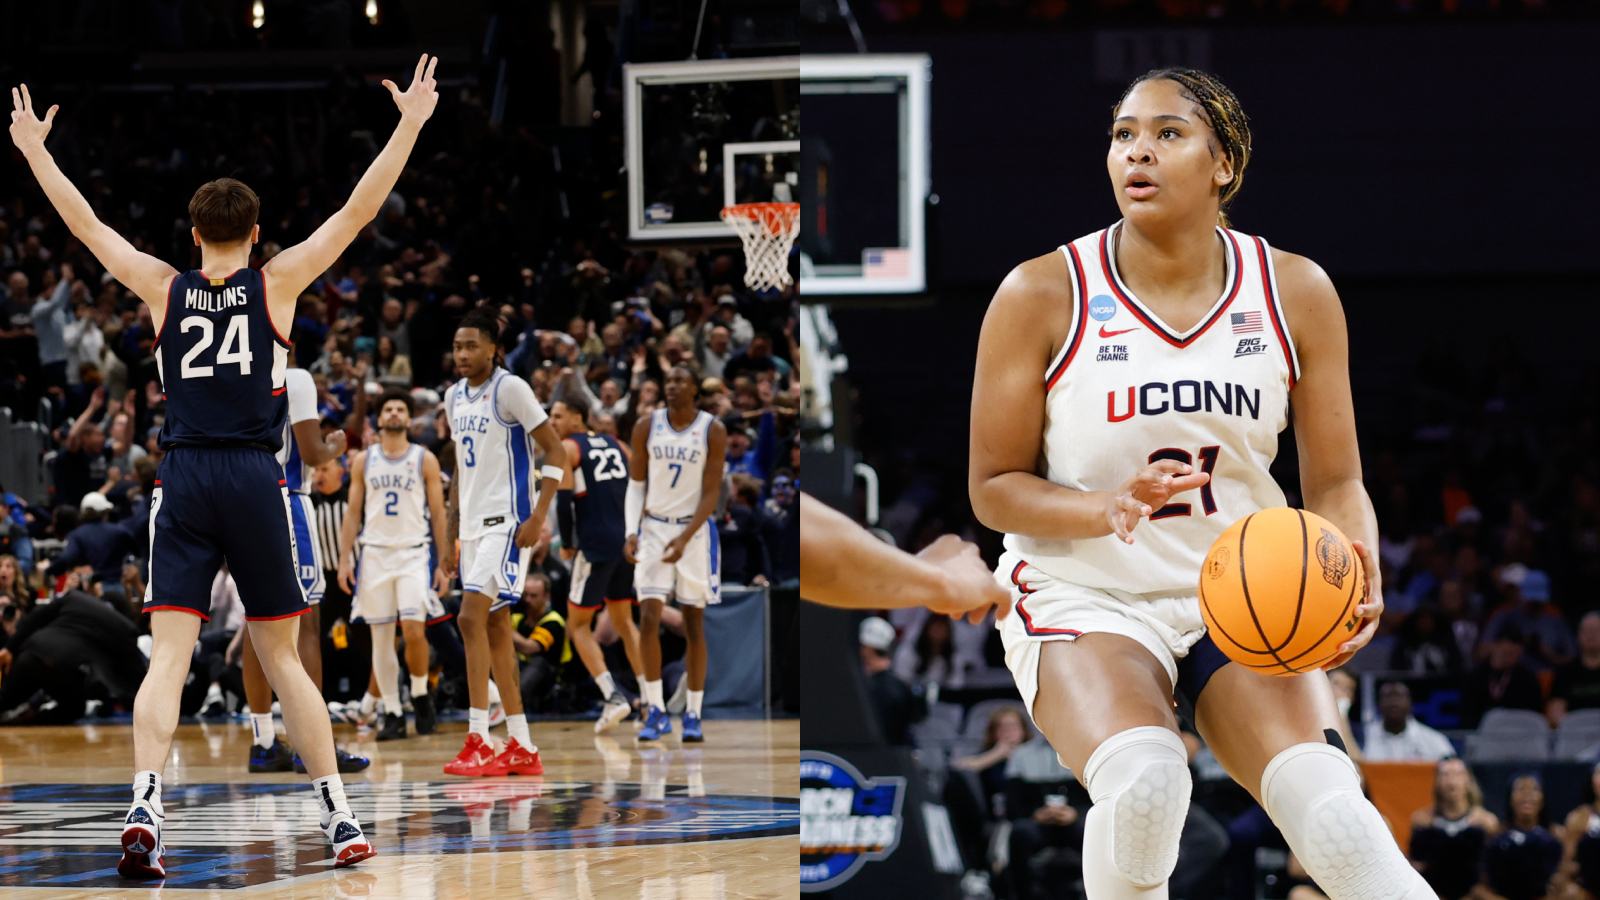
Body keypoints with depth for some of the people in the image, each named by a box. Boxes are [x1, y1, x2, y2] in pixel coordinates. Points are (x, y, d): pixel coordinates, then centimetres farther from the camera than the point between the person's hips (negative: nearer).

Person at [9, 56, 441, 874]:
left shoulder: (164, 290, 7)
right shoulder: (276, 284, 3)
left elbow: (84, 224, 17)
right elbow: (357, 211, 5)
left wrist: (33, 148, 28)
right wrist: (409, 127, 10)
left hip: (183, 482, 0)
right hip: (254, 479, 0)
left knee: (166, 659, -5)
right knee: (283, 659, 9)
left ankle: (144, 809, -24)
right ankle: (337, 815, 9)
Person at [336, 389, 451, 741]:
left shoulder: (425, 460, 4)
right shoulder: (364, 461, 9)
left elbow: (438, 514, 4)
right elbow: (353, 512, 9)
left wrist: (444, 563, -2)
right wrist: (344, 559, 0)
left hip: (413, 553, -2)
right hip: (375, 553, 2)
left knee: (413, 628, -16)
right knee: (380, 636, 0)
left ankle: (420, 695, 6)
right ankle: (392, 712, 6)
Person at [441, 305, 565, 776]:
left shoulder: (510, 389, -11)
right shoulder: (455, 396, 13)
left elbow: (555, 451, -12)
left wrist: (538, 517, -19)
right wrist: (452, 527, 19)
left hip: (506, 522, -9)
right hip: (473, 524, 9)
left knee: (471, 617, -18)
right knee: (494, 626, 8)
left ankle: (478, 741, -17)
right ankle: (522, 749, 13)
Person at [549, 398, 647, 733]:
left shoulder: (567, 448, -3)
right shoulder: (616, 445, 16)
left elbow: (564, 501, -11)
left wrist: (567, 544, 1)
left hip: (595, 544, -6)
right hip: (629, 541, 6)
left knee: (578, 624, 5)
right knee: (624, 621, 18)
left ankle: (613, 696, -12)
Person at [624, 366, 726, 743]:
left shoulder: (713, 431, -8)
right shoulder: (646, 427, -1)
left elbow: (712, 493, -9)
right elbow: (636, 484, 5)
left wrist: (684, 539, -19)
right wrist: (631, 532, -9)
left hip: (695, 531, -1)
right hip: (653, 528, 1)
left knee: (694, 624, 2)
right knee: (649, 620, -11)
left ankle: (693, 715, 9)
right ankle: (656, 712, -4)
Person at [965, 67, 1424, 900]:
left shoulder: (1294, 293, -1)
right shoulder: (1042, 295, -8)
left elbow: (1335, 482, 4)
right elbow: (994, 488, -4)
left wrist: (1358, 578, -18)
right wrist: (1109, 509, -24)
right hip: (1086, 597, -2)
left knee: (1331, 812, -25)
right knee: (1143, 779, -32)